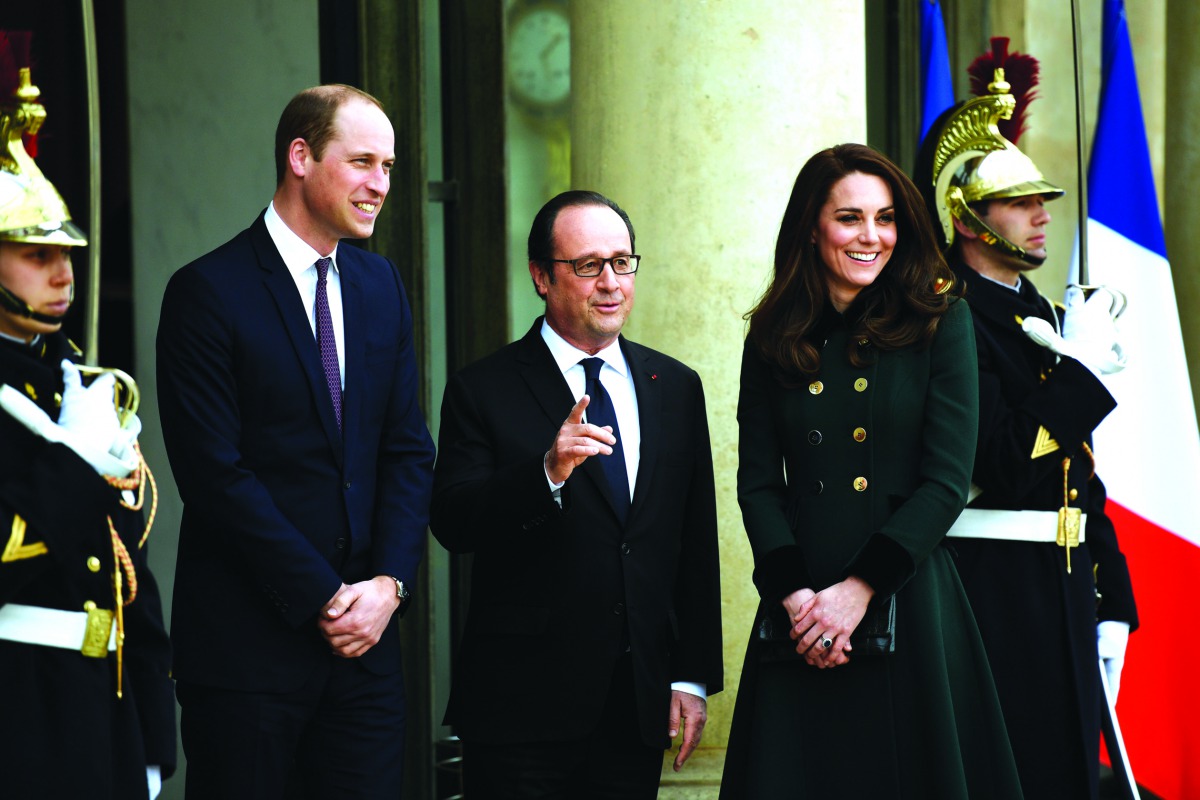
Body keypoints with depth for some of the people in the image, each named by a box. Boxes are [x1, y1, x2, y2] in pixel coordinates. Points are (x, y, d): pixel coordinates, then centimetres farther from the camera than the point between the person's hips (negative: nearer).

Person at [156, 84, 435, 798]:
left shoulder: (381, 285, 13)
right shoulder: (208, 292, -7)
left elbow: (408, 451, 10)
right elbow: (215, 474, -12)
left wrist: (388, 584, -5)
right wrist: (325, 598, -12)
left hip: (366, 633, 5)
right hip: (247, 644, -5)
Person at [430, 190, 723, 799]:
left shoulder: (676, 388, 11)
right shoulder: (484, 390, -2)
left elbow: (696, 547, 12)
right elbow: (452, 525, -13)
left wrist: (693, 679, 8)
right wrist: (547, 471, -28)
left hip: (640, 709, 4)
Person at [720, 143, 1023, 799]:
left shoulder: (940, 320, 0)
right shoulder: (775, 337, 8)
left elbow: (947, 481, -6)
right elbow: (758, 482, 5)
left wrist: (860, 588, -13)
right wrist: (793, 592, -11)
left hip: (908, 603, -2)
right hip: (800, 620, 2)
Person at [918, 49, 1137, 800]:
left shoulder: (1046, 318, 16)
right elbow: (1003, 469, -21)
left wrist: (1112, 604, 14)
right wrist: (1078, 368, -15)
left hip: (1064, 593, 8)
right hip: (991, 596, -8)